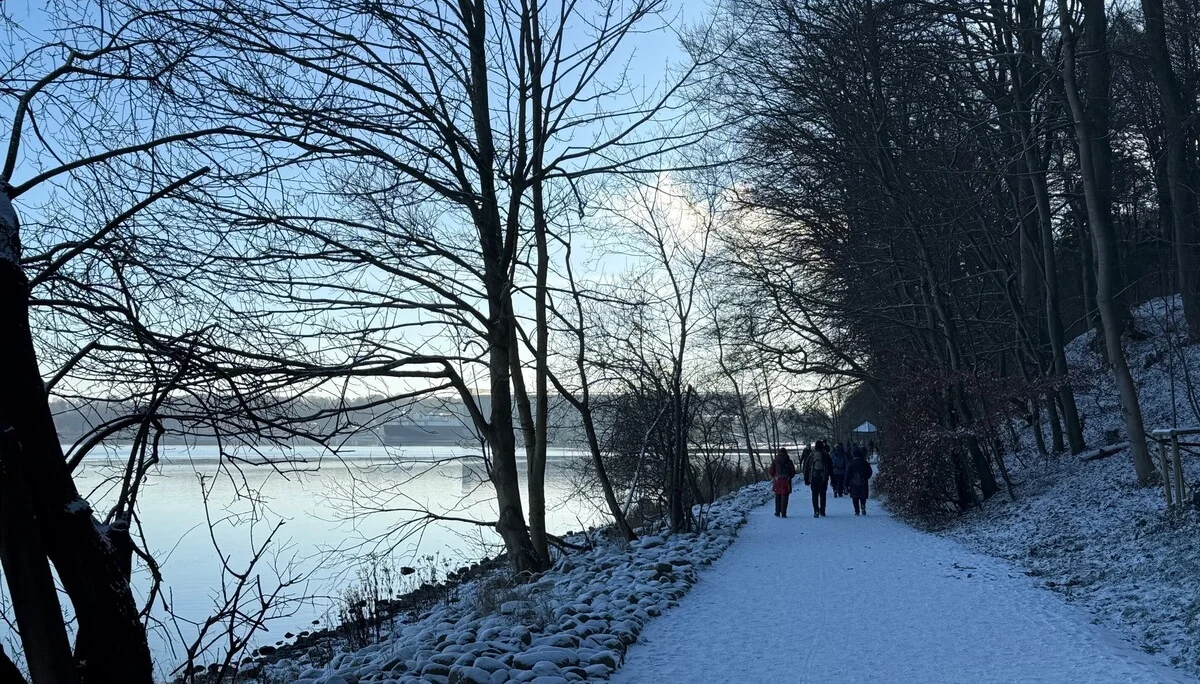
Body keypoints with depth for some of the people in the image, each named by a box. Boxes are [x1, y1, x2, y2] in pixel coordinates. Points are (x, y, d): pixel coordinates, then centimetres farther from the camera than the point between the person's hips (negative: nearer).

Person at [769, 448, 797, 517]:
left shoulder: (775, 461, 0)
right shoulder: (789, 461, 0)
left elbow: (770, 472, -3)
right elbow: (793, 472, 0)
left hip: (777, 481, 1)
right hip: (786, 482, -1)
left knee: (778, 497, 13)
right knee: (784, 497, 2)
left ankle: (777, 513, 13)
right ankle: (783, 513, -4)